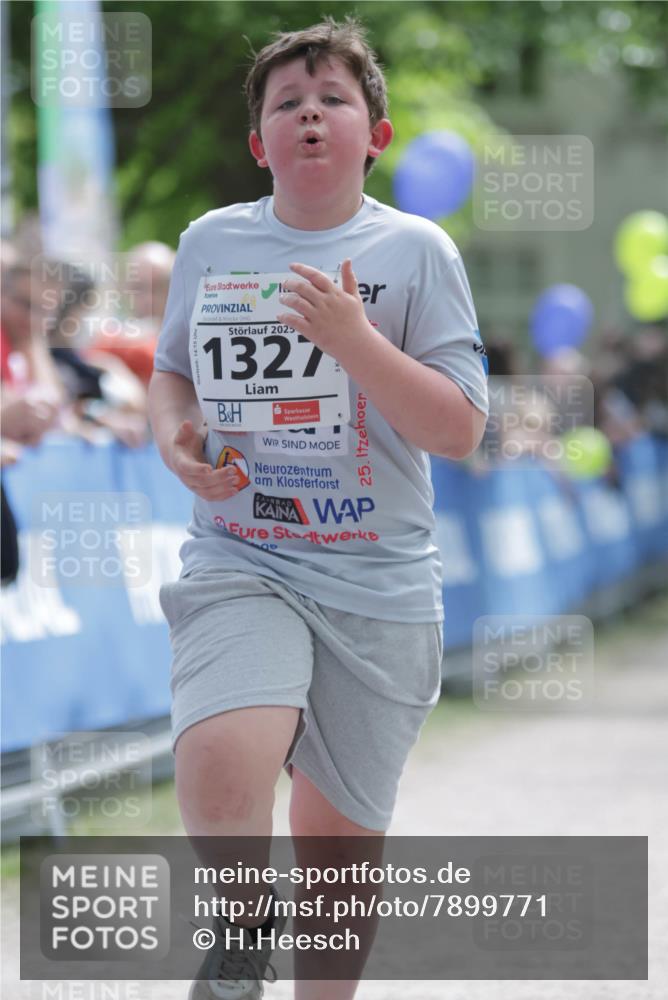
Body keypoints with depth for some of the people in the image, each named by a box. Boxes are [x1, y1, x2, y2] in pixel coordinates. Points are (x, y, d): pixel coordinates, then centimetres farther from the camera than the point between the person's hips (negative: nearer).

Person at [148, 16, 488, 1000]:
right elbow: (172, 371, 22)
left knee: (340, 837, 7)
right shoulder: (210, 242, 6)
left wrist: (352, 338, -18)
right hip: (239, 561, 0)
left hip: (378, 584, 0)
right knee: (220, 764, -27)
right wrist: (174, 435, 0)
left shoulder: (416, 251, -1)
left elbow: (460, 429, -6)